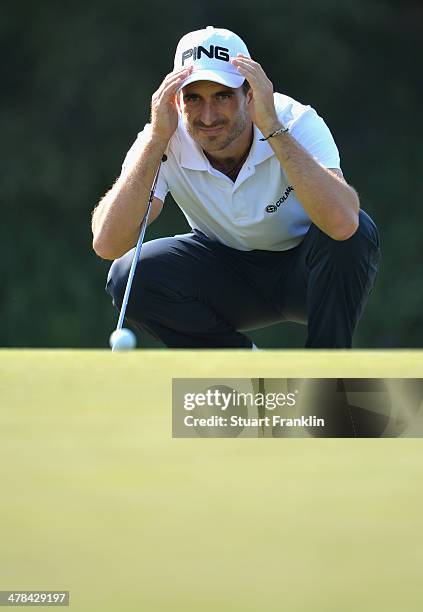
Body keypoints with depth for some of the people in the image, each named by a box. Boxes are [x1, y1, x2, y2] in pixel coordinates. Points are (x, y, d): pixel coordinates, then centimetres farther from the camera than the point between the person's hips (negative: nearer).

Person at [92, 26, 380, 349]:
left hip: (307, 273, -3)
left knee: (355, 231, -35)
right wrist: (157, 139, -38)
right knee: (129, 278, -24)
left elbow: (342, 222, -46)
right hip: (230, 269, 3)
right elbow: (107, 243, -34)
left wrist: (272, 127, -46)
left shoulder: (298, 123, -27)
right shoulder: (168, 144, -20)